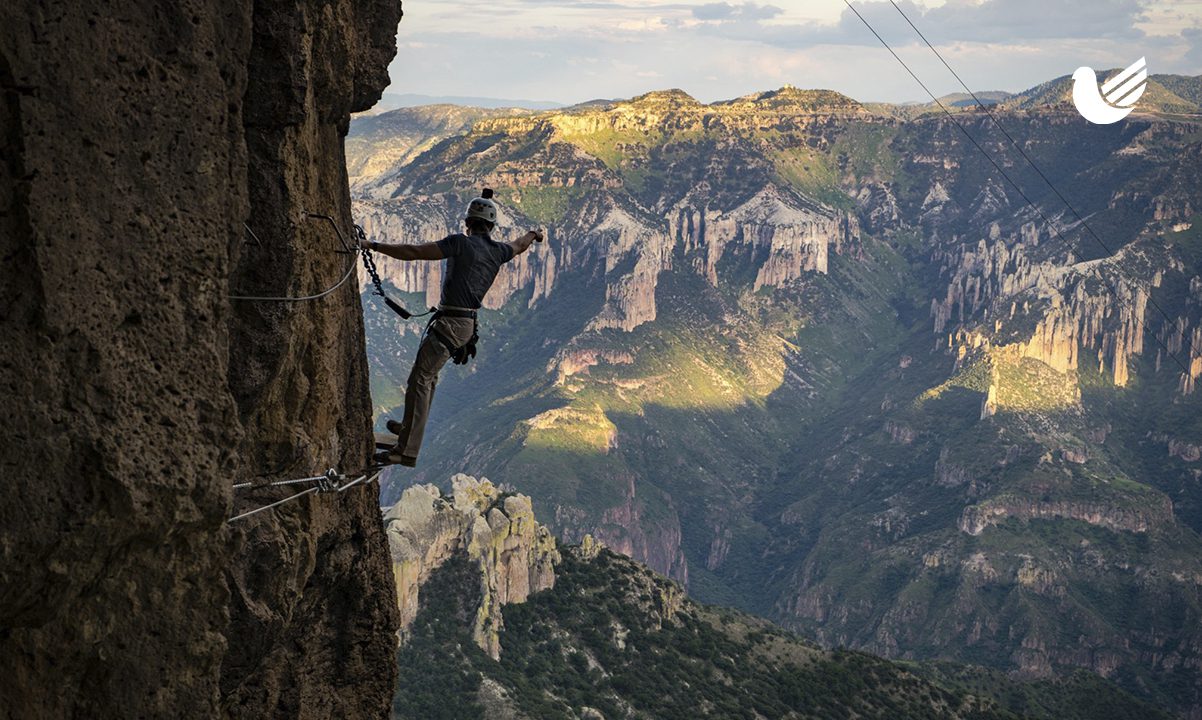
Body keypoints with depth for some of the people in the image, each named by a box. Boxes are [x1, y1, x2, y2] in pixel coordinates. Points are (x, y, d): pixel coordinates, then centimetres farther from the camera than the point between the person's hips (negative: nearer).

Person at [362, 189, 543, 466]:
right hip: (468, 325, 8)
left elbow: (413, 252, -18)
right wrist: (533, 234, 57)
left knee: (420, 379, -9)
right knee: (427, 375, 23)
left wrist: (373, 245, -14)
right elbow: (518, 245, 34)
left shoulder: (460, 243, -12)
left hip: (449, 324, -8)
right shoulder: (497, 251, 9)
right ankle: (408, 427, 35)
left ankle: (408, 450, -14)